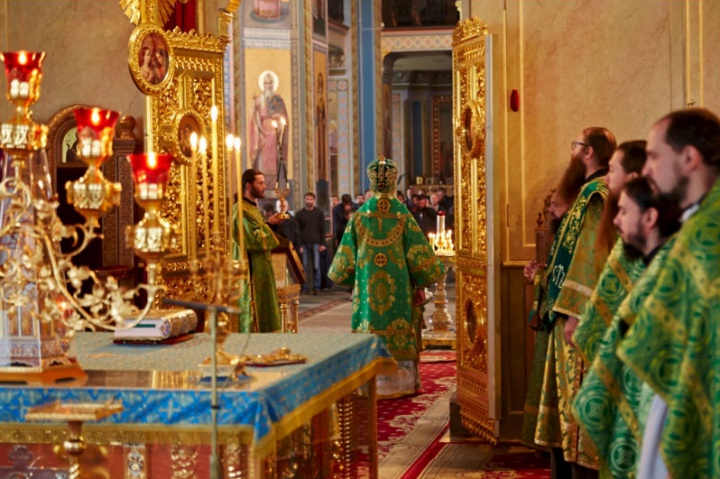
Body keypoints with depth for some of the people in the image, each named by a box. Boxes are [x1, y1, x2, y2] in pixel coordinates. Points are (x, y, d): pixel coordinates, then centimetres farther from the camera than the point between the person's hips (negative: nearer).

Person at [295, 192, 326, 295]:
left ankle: (316, 287, 3)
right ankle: (307, 287, 3)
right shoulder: (299, 214, 7)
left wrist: (322, 244, -1)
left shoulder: (319, 213, 7)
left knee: (316, 266, -2)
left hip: (316, 243, 0)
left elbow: (322, 229, 6)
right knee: (306, 267, 0)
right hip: (304, 243, 0)